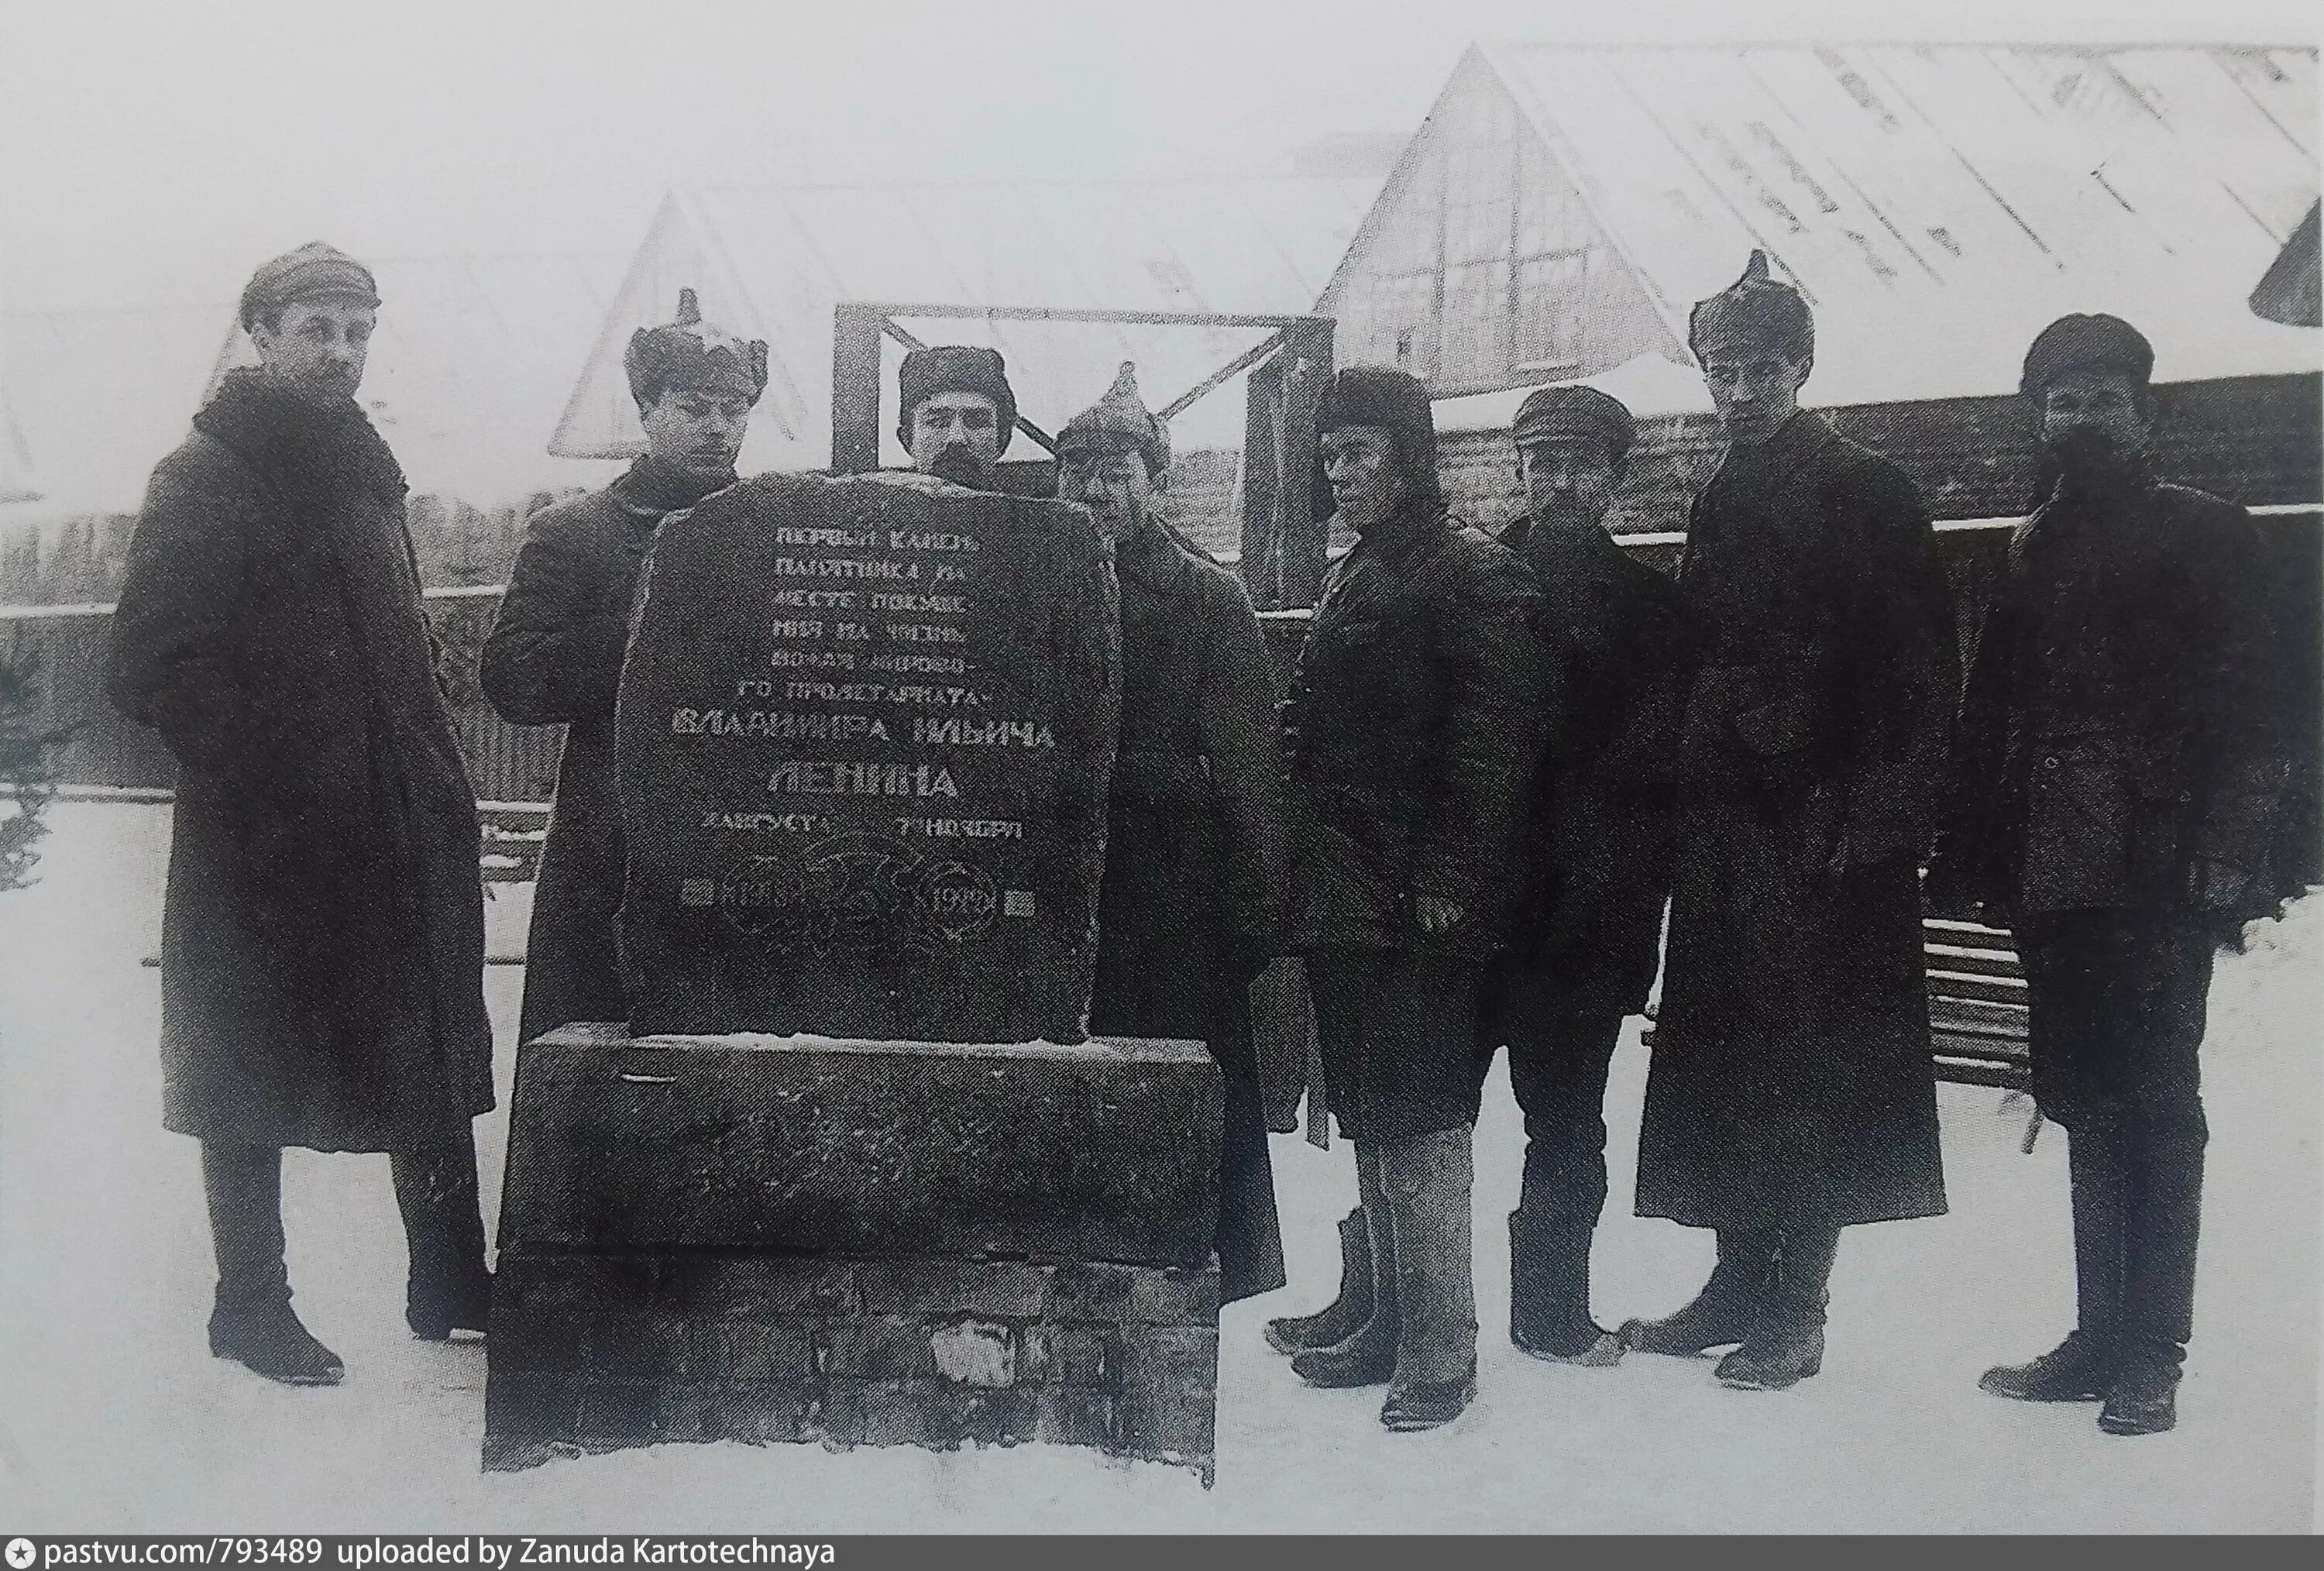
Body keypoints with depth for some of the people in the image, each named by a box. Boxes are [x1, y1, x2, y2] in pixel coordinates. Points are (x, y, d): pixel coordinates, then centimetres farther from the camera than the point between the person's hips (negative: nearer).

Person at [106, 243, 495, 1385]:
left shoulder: (360, 476, 15)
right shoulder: (204, 480, -7)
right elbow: (150, 670, -12)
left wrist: (432, 775, 11)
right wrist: (257, 770, -15)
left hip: (393, 829, 7)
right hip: (256, 837, -7)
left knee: (433, 1060, 10)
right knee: (252, 1071, 5)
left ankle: (450, 1284, 20)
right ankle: (249, 1302, 18)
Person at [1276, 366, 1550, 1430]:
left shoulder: (1474, 573, -7)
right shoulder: (1352, 580, 21)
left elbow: (1494, 738, -16)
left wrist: (1449, 874, -21)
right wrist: (1306, 875, 17)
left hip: (1418, 904, -9)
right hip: (1343, 900, 9)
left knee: (1419, 1122, -7)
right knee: (1369, 1120, 13)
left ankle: (1439, 1351, -1)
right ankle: (1390, 1323, 22)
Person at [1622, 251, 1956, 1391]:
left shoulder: (1868, 495, -2)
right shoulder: (1719, 506, 17)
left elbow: (1920, 671, -8)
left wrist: (1877, 815, -16)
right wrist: (1686, 803, 10)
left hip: (1824, 829, -6)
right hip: (1724, 827, 7)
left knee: (1800, 1071, -3)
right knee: (1719, 1062, 8)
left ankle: (1792, 1308, 5)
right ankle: (1743, 1282, 19)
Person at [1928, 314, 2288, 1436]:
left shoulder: (2204, 536, 3)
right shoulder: (2031, 552, 17)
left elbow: (2248, 703, -5)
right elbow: (1988, 715, 16)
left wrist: (2224, 842, -15)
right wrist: (1966, 853, 9)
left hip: (2158, 870, -5)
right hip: (2053, 872, 5)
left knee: (2153, 1103, -1)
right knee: (2087, 1101, 9)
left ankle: (2152, 1353, 6)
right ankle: (2103, 1336, 18)